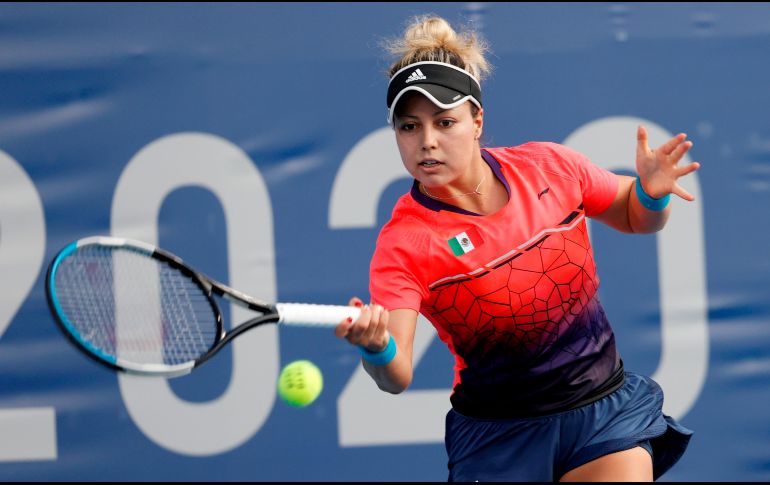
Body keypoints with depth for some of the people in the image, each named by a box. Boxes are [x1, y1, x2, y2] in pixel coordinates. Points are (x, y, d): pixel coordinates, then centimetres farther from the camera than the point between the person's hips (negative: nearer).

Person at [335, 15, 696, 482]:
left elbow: (635, 217, 12)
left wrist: (652, 192, -10)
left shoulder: (549, 166, -7)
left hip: (606, 409, 2)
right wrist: (378, 348, -48)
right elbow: (398, 377, -26)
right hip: (499, 439, -2)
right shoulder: (404, 241, -16)